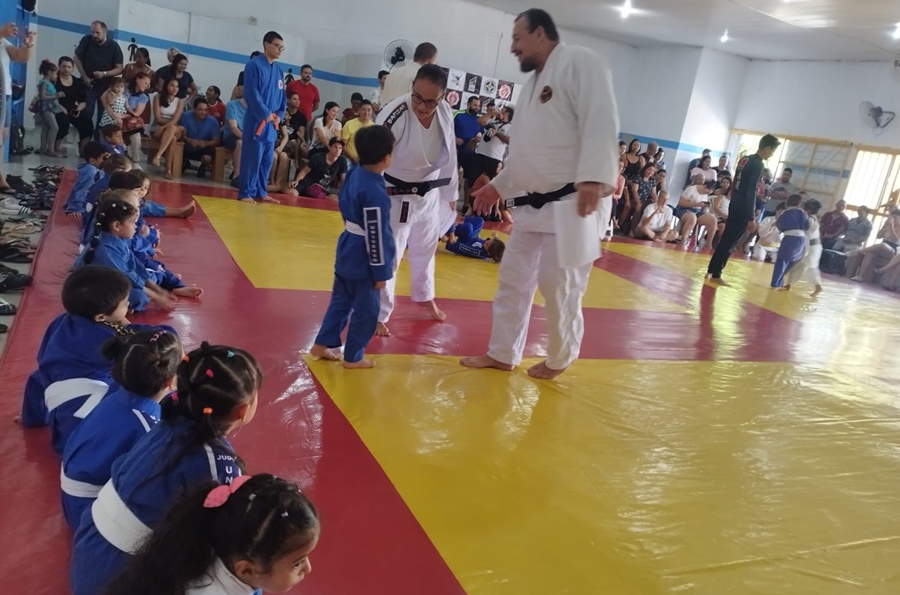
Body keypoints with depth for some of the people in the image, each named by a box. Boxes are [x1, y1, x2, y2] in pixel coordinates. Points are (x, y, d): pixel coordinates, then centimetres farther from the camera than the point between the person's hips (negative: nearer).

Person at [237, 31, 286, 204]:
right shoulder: (254, 65, -7)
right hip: (256, 121, -7)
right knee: (252, 158, -6)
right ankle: (246, 193, 0)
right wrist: (266, 114, -14)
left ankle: (260, 192, 20)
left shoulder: (278, 70, 14)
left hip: (272, 123, 7)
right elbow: (252, 94, -14)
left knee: (267, 160, 11)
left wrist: (279, 116, 3)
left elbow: (282, 96, 17)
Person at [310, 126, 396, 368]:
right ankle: (353, 356, 20)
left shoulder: (354, 175, 2)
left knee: (341, 300, 22)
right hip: (363, 259, -9)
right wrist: (381, 271, -14)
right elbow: (376, 235, -22)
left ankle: (323, 344, 33)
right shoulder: (375, 192, -25)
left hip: (348, 251, 9)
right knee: (366, 309, 7)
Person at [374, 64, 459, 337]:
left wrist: (449, 192, 12)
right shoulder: (396, 114, -25)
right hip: (397, 194, -6)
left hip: (429, 193, 6)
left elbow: (448, 154, 4)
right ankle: (377, 313, 15)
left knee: (425, 247, 24)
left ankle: (424, 296, 49)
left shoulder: (445, 112, -8)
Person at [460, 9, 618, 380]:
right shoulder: (535, 84, 20)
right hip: (533, 206, 9)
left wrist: (593, 177, -32)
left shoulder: (580, 63, -8)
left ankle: (559, 359, 21)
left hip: (570, 207, -9)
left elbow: (601, 122, -21)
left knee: (560, 288, -1)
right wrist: (499, 186, 25)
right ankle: (502, 354, 27)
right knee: (513, 280, 13)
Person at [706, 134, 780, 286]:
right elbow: (751, 192, -19)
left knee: (726, 239, 14)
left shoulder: (745, 160, 11)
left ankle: (711, 271, 18)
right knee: (730, 241, -3)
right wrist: (751, 218, -18)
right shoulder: (758, 165, -15)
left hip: (735, 205, 9)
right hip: (743, 209, -9)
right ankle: (716, 275, 2)